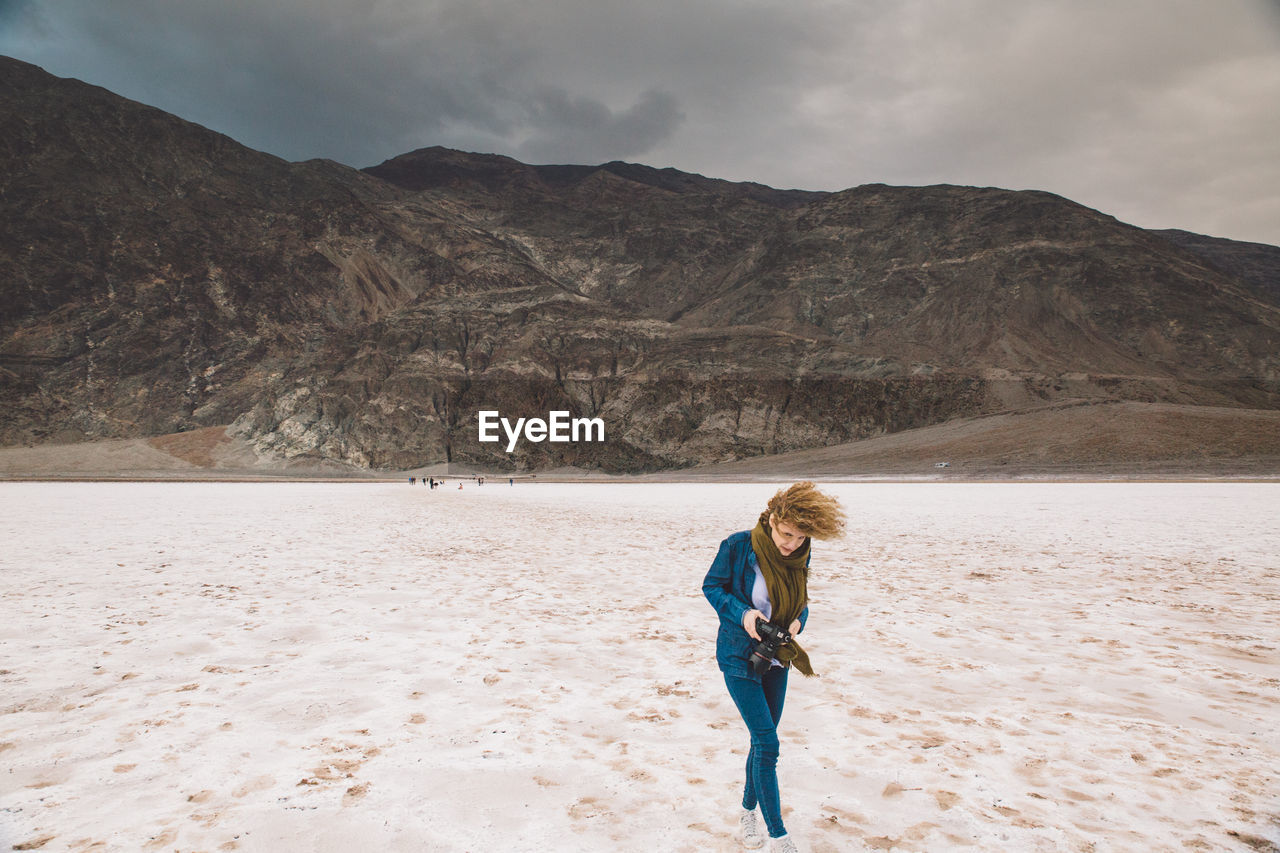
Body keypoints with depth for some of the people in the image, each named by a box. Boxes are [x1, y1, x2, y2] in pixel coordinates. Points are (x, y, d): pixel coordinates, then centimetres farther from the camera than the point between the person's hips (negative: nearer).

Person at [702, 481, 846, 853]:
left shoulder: (799, 554, -7)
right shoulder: (738, 546, -21)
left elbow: (800, 601, 8)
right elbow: (712, 586, -9)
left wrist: (797, 621, -13)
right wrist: (742, 613, -24)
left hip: (776, 658, 5)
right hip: (739, 655, -5)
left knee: (763, 740, 14)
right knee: (767, 742, -7)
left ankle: (748, 809, 36)